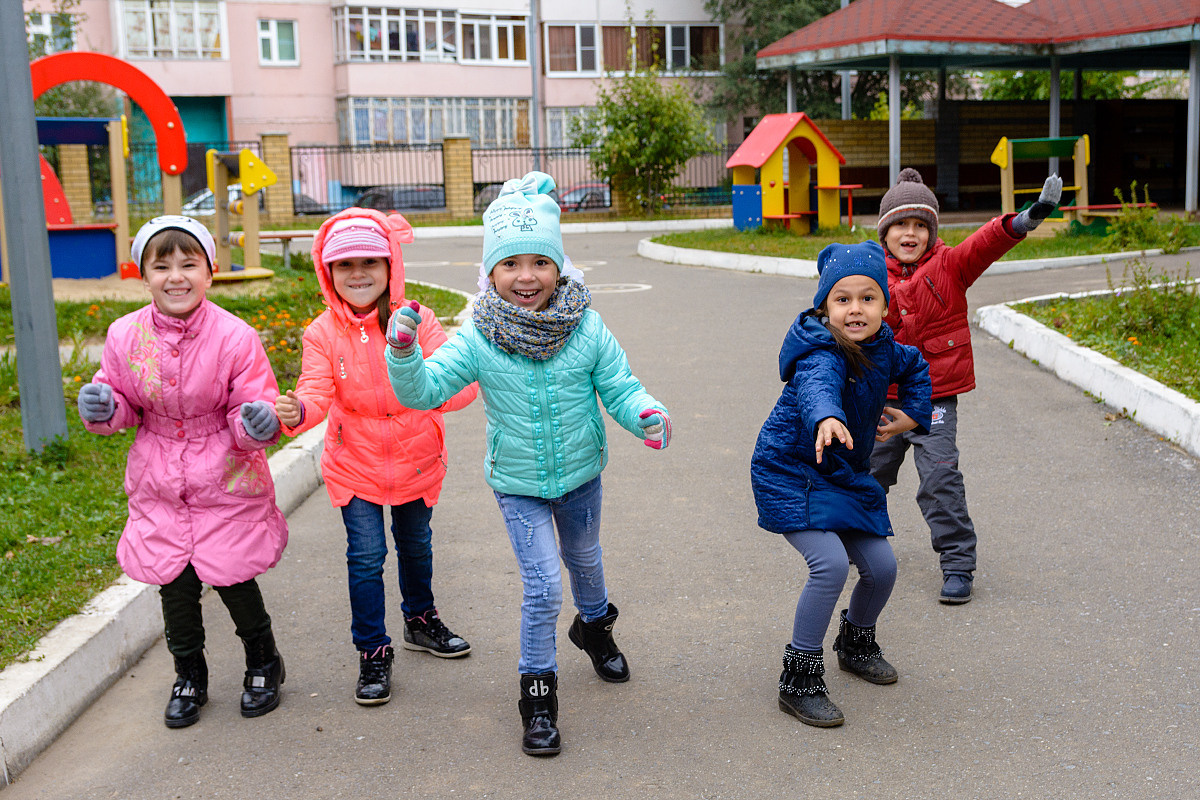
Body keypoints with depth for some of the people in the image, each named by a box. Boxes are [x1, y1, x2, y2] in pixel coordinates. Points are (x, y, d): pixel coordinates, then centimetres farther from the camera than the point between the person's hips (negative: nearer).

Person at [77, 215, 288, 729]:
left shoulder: (234, 337, -16)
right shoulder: (125, 336, -7)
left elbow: (249, 414, -10)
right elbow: (123, 407, 6)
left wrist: (260, 422, -32)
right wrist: (103, 408, -16)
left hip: (226, 480, -3)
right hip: (159, 485, 3)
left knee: (232, 579, 7)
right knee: (174, 583, 11)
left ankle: (263, 662, 35)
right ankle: (189, 676, 35)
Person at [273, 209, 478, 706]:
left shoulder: (416, 321, -13)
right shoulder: (323, 334, -11)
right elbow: (317, 393, -20)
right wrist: (296, 413, -43)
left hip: (415, 460, 1)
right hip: (355, 465, -1)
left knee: (416, 546, 20)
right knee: (366, 556, -2)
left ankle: (421, 620, 44)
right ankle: (372, 651, 15)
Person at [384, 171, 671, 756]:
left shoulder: (587, 330, -17)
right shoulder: (477, 340, -19)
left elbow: (620, 387, -11)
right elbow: (424, 390, -21)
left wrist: (645, 415, -32)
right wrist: (403, 352, -40)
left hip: (579, 475, 2)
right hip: (518, 484, -2)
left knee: (584, 558, 27)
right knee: (543, 586, -8)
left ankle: (594, 625, 58)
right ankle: (538, 692, 12)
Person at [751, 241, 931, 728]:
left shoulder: (883, 350, -1)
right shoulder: (821, 354, -26)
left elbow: (916, 367, 23)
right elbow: (817, 386, -51)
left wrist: (911, 414, 9)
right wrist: (827, 418, -72)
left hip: (844, 476, 8)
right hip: (791, 473, -8)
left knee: (881, 565, 6)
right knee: (830, 563, -24)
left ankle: (856, 642, 39)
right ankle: (799, 681, -8)